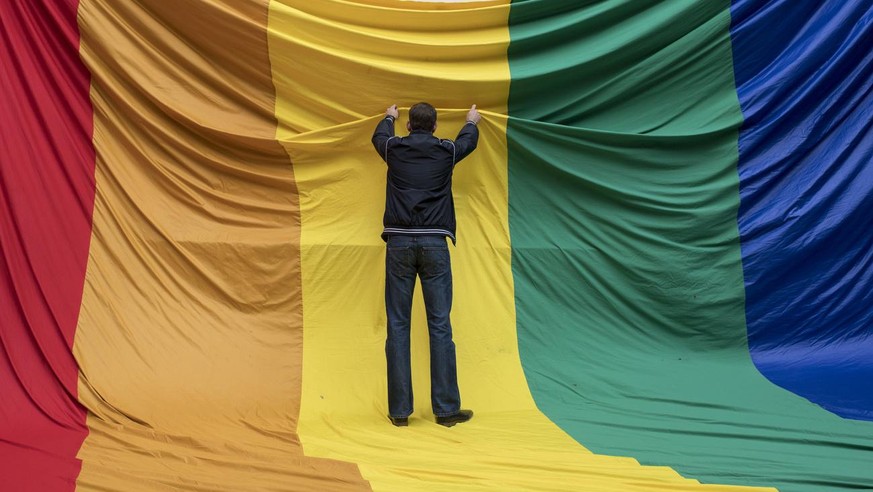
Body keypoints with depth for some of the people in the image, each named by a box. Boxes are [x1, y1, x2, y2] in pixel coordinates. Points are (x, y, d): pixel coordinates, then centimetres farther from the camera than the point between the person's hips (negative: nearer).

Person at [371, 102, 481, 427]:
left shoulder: (395, 149, 8)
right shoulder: (445, 151, 7)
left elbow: (378, 136, 34)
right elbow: (468, 141, 31)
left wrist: (389, 117, 55)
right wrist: (472, 121, 53)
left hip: (399, 242, 1)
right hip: (434, 243, -1)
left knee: (398, 326, 4)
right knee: (440, 326, 2)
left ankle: (400, 411, 7)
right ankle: (446, 409, 6)